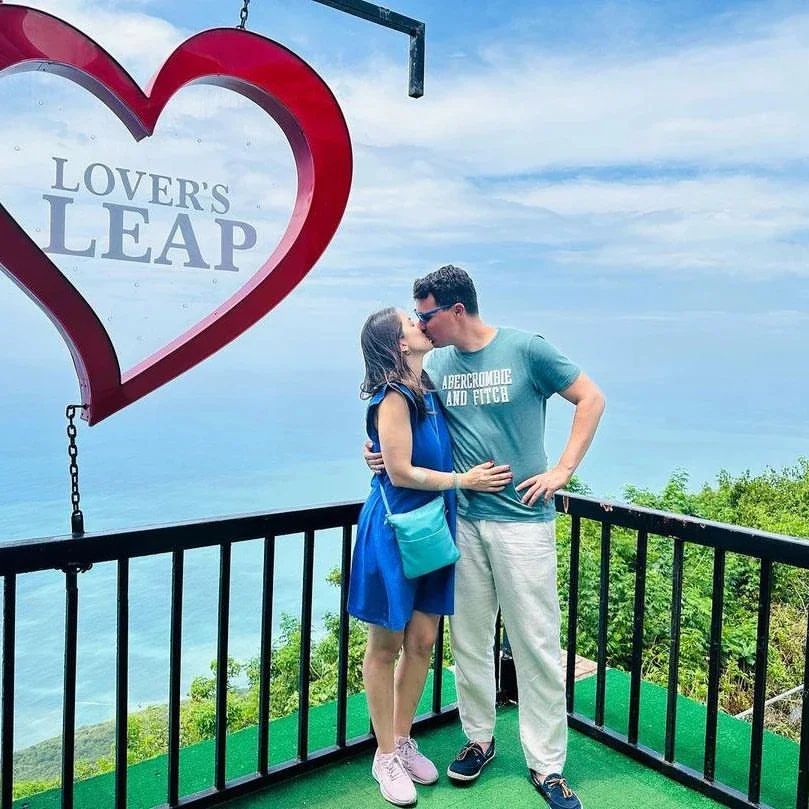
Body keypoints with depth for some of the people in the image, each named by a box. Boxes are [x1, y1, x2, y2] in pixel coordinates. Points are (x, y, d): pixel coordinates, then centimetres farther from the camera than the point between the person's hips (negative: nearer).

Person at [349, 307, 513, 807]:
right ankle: (386, 756, 24)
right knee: (386, 645, 8)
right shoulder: (394, 397, -16)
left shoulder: (429, 389, 6)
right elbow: (400, 472, -17)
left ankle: (403, 740, 32)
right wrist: (464, 480, -11)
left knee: (422, 642, 13)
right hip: (394, 529, -7)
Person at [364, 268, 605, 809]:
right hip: (462, 520, 4)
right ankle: (478, 739, 34)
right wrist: (383, 454, -8)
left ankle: (547, 765, 19)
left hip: (522, 519, -4)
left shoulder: (525, 350, -6)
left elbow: (592, 398, -1)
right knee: (469, 642, 14)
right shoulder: (436, 366, 6)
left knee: (537, 645, 3)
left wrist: (563, 470, -7)